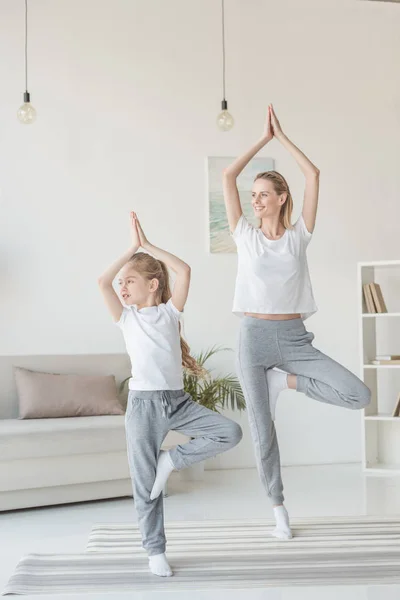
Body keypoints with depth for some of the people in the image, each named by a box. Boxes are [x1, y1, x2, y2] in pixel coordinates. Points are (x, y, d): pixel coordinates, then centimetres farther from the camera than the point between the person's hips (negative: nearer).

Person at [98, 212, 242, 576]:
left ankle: (171, 460, -1)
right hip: (142, 403, -1)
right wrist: (133, 248, -5)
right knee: (145, 483, 2)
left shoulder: (170, 311, 3)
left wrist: (148, 245, -4)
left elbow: (184, 271, -11)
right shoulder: (126, 317, 3)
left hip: (178, 401, 1)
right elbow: (103, 282, -11)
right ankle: (155, 551, 18)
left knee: (230, 432, -15)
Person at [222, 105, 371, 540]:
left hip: (294, 338, 1)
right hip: (254, 337, 0)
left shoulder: (299, 236, 5)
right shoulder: (245, 236, 6)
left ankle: (285, 381, 5)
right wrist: (264, 138, 6)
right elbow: (228, 177, 1)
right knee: (263, 432, 2)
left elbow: (313, 175, -2)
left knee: (359, 395, -15)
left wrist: (282, 137, 5)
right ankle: (278, 507, 22)